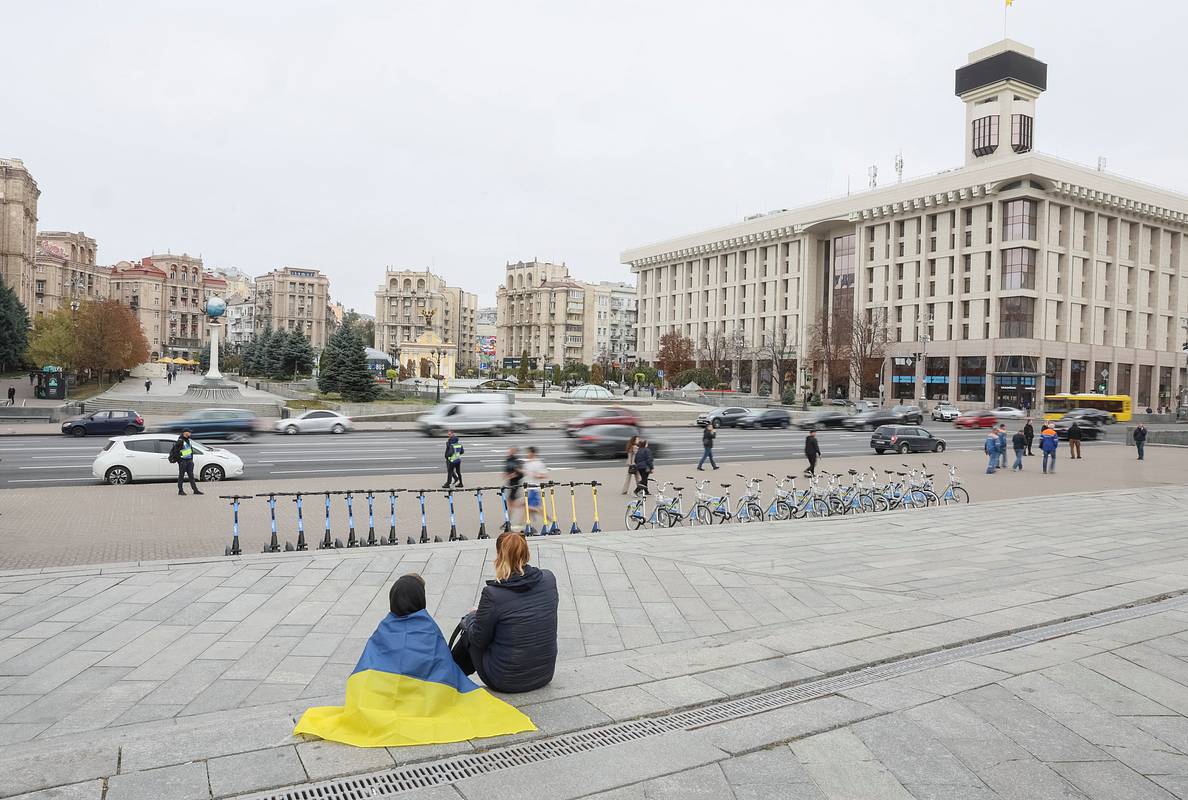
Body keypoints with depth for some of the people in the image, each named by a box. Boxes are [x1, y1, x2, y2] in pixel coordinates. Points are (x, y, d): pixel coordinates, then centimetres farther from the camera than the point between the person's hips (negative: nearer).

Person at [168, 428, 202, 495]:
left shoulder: (188, 440, 13)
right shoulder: (180, 441, -14)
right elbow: (175, 451, -17)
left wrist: (192, 459, 20)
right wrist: (178, 459, -15)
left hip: (189, 460, 8)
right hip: (182, 461, -8)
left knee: (191, 475, 6)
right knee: (181, 476, 1)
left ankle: (195, 490, 5)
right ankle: (180, 491, 9)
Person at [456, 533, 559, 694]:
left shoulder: (492, 594, -23)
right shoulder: (549, 579, -8)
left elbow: (479, 640, -10)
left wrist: (471, 618, 12)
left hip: (506, 682, -5)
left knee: (469, 630, 19)